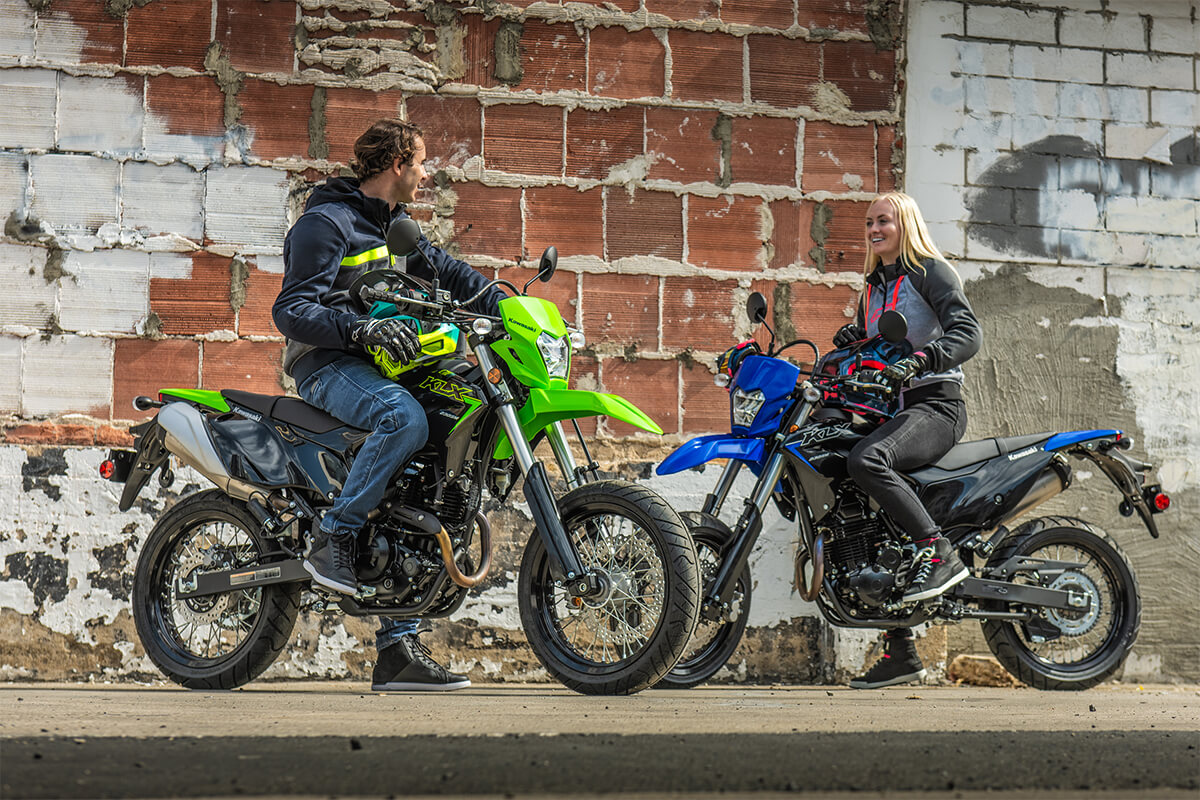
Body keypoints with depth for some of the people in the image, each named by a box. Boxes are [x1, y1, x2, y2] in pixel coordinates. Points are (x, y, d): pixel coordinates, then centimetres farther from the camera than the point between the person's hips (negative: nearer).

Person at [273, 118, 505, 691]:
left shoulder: (396, 228, 21)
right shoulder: (326, 223, -7)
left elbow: (448, 272, 23)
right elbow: (291, 310, -15)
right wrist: (362, 328, -31)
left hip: (383, 364, 9)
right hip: (328, 364, -9)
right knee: (403, 417, -38)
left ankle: (397, 650, 3)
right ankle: (332, 537, -26)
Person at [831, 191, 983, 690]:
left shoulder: (930, 270, -2)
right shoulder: (874, 286, 22)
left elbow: (968, 332, -16)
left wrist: (921, 359, -31)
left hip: (936, 405, -8)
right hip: (891, 406, 8)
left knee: (867, 461, -37)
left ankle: (939, 553, -28)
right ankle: (900, 653, 3)